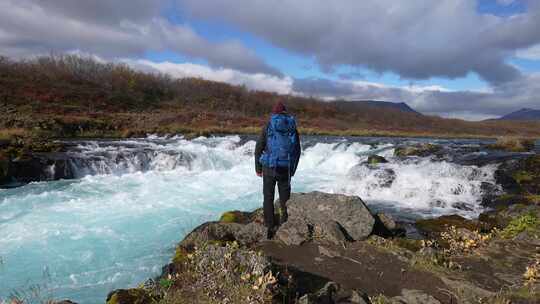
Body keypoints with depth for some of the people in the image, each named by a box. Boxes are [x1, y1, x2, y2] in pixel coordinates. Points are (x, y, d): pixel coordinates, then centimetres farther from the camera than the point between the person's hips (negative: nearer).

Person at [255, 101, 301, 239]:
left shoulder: (268, 126, -3)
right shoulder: (293, 128, 5)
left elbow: (259, 148, -3)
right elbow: (297, 151, 8)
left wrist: (258, 168, 7)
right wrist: (292, 170, 18)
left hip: (269, 168, -2)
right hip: (285, 169, 2)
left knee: (268, 198, 9)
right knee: (285, 198, 15)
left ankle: (270, 229, 10)